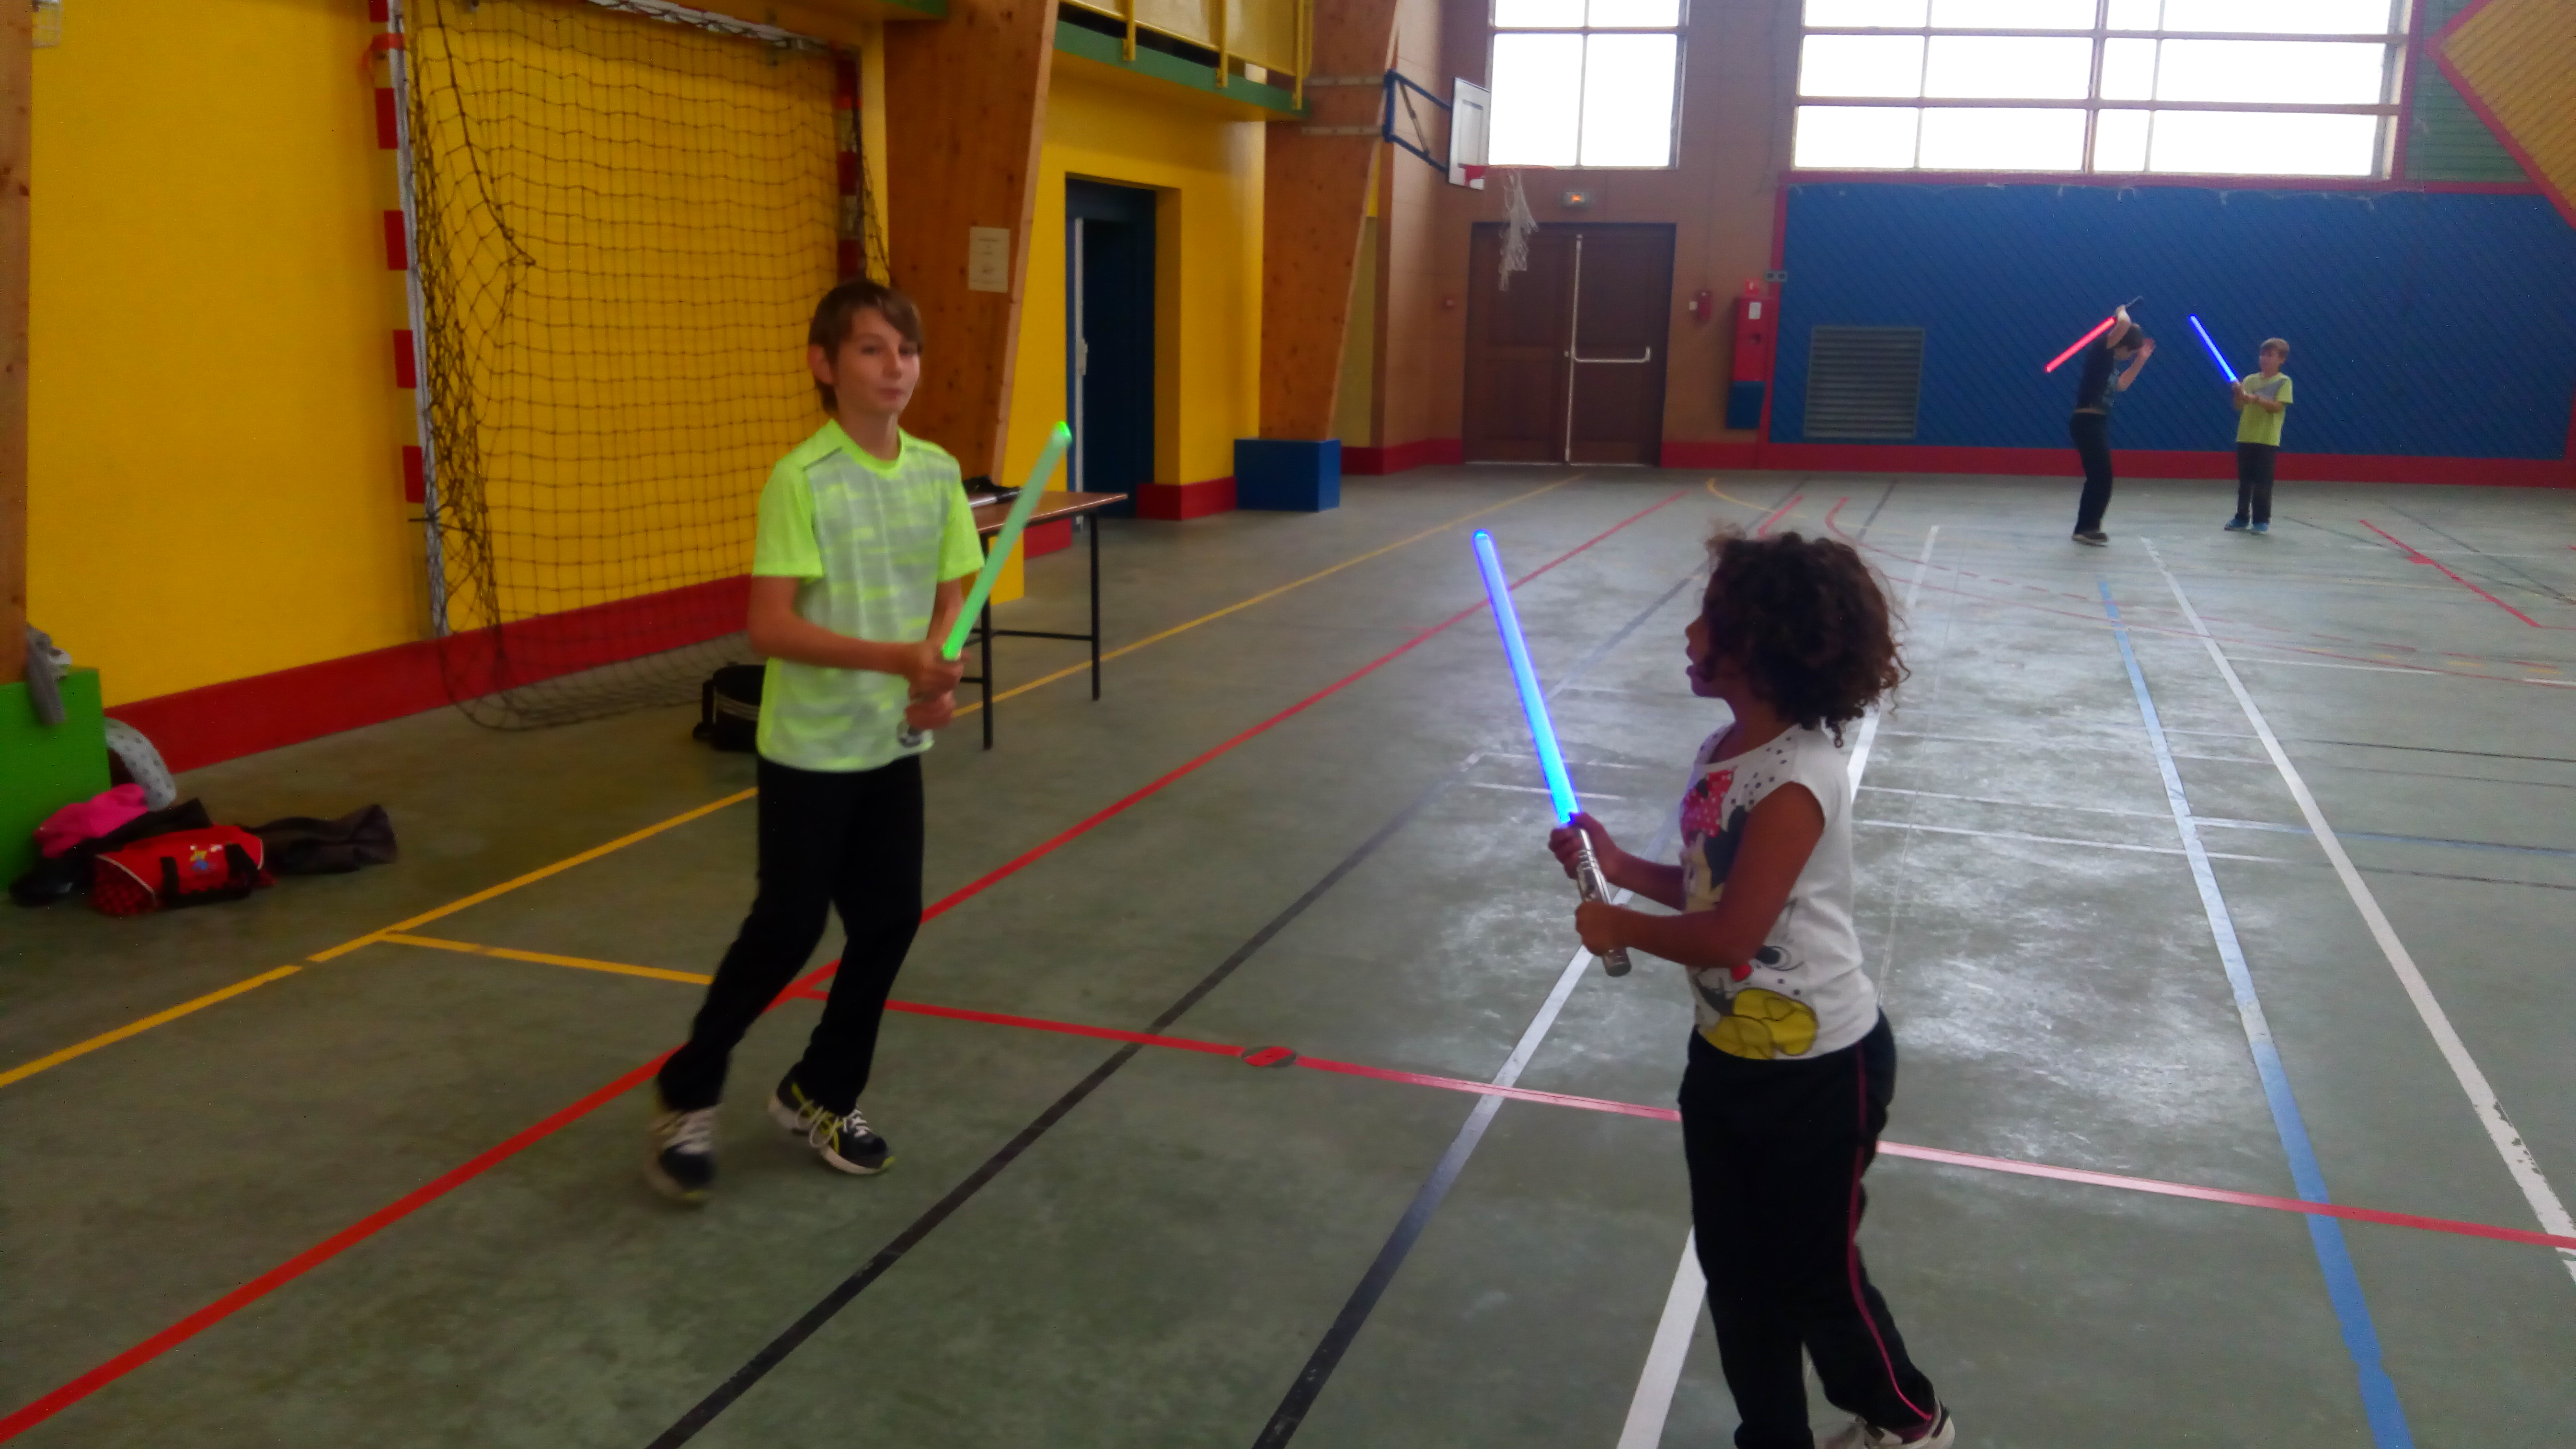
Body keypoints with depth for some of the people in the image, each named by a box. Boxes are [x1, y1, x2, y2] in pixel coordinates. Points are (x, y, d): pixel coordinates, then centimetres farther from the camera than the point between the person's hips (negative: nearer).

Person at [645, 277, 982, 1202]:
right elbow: (769, 627, -22)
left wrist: (939, 678, -12)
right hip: (809, 746, -5)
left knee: (890, 920, 9)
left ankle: (820, 1093, 30)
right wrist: (893, 658, -31)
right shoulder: (801, 479, -17)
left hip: (894, 742, 6)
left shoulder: (937, 473, 0)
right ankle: (686, 1093, 24)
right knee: (788, 928, 2)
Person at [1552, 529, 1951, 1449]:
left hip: (1817, 1070, -8)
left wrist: (1619, 927, -12)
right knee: (1736, 1268, 17)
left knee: (1815, 1271, 13)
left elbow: (1729, 934, -26)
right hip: (1728, 1056, 8)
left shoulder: (1797, 782, -28)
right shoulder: (1721, 757, -1)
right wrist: (1621, 867, -2)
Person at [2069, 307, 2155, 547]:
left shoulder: (2110, 360, 16)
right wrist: (2121, 313, -1)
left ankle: (2087, 528, 22)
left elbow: (2121, 385, 28)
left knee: (2098, 479, 15)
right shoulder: (2100, 351, -10)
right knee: (2101, 479, -9)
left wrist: (2141, 361, 24)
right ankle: (2086, 528, -4)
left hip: (2097, 423, 10)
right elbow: (2123, 325, -23)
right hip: (2087, 422, -10)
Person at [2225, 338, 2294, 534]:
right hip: (2246, 437, 4)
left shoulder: (2284, 382, -2)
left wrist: (2255, 399, -24)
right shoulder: (2250, 380, 9)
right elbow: (2238, 406, 4)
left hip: (2268, 440, -4)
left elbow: (2277, 406, -14)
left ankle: (2262, 520, 3)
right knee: (2244, 481, 9)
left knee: (2263, 482, -3)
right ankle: (2242, 518, 18)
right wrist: (2238, 394, -16)